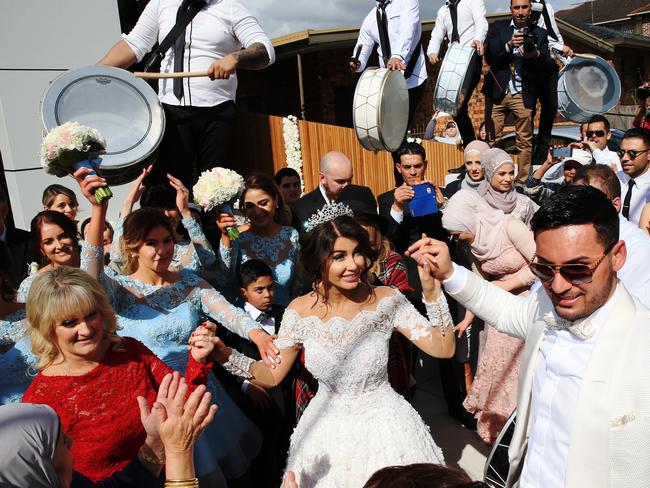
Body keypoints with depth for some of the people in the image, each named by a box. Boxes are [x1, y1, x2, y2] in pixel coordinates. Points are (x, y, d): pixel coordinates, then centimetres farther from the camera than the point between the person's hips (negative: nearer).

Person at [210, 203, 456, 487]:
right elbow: (272, 375, -4)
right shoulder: (299, 312, -13)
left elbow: (444, 349, -19)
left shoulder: (386, 300, -16)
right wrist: (224, 355, -20)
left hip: (382, 424, -1)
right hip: (327, 430, 1)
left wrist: (431, 290, -32)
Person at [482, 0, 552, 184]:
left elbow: (548, 65, 1)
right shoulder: (498, 27, 10)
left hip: (523, 94, 0)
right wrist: (509, 45, -20)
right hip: (497, 91, 0)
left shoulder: (539, 34, 10)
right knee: (491, 139, -3)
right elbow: (489, 56, -2)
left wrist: (535, 54, -21)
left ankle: (522, 181, 3)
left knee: (525, 141, -2)